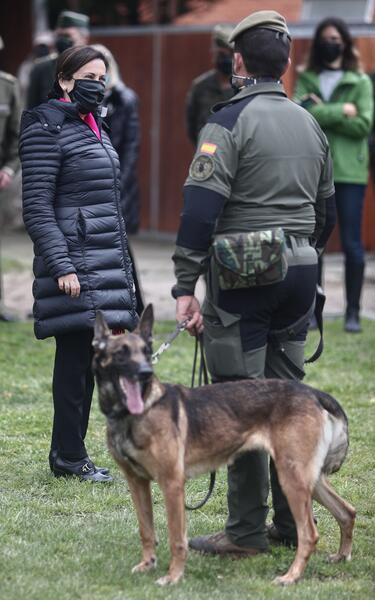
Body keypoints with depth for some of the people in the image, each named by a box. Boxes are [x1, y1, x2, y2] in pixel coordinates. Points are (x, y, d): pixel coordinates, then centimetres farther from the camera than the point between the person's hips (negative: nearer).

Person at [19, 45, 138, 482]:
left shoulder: (92, 127, 18)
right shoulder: (47, 129, -8)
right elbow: (37, 207, -13)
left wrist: (122, 265, 22)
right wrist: (61, 267, -19)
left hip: (105, 264, 8)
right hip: (75, 265, -8)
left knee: (87, 361, 8)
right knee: (75, 358, -6)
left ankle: (67, 453, 13)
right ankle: (69, 457, 0)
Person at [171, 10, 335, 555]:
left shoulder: (229, 122, -9)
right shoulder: (311, 126, 13)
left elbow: (200, 208, -15)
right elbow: (324, 212, 19)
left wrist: (185, 286, -13)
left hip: (243, 279, -7)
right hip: (300, 273, 7)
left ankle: (246, 532, -1)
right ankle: (294, 524, 17)